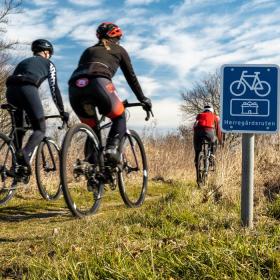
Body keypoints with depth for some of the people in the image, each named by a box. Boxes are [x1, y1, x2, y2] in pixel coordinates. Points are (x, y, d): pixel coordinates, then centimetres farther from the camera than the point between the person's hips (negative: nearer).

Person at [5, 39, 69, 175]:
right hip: (28, 88, -5)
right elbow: (54, 89, 16)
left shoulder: (23, 62, 37)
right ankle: (25, 154, -26)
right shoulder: (48, 63, 24)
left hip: (10, 89, 5)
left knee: (18, 128, 19)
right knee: (40, 129, 2)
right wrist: (62, 111, 20)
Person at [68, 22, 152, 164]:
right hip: (98, 82, -4)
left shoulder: (89, 50, 37)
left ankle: (91, 160, 7)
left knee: (91, 128, 22)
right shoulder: (119, 50, 28)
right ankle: (111, 148, -7)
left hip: (75, 86, 4)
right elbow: (131, 77, 27)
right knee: (119, 118, 17)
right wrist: (143, 99, 35)